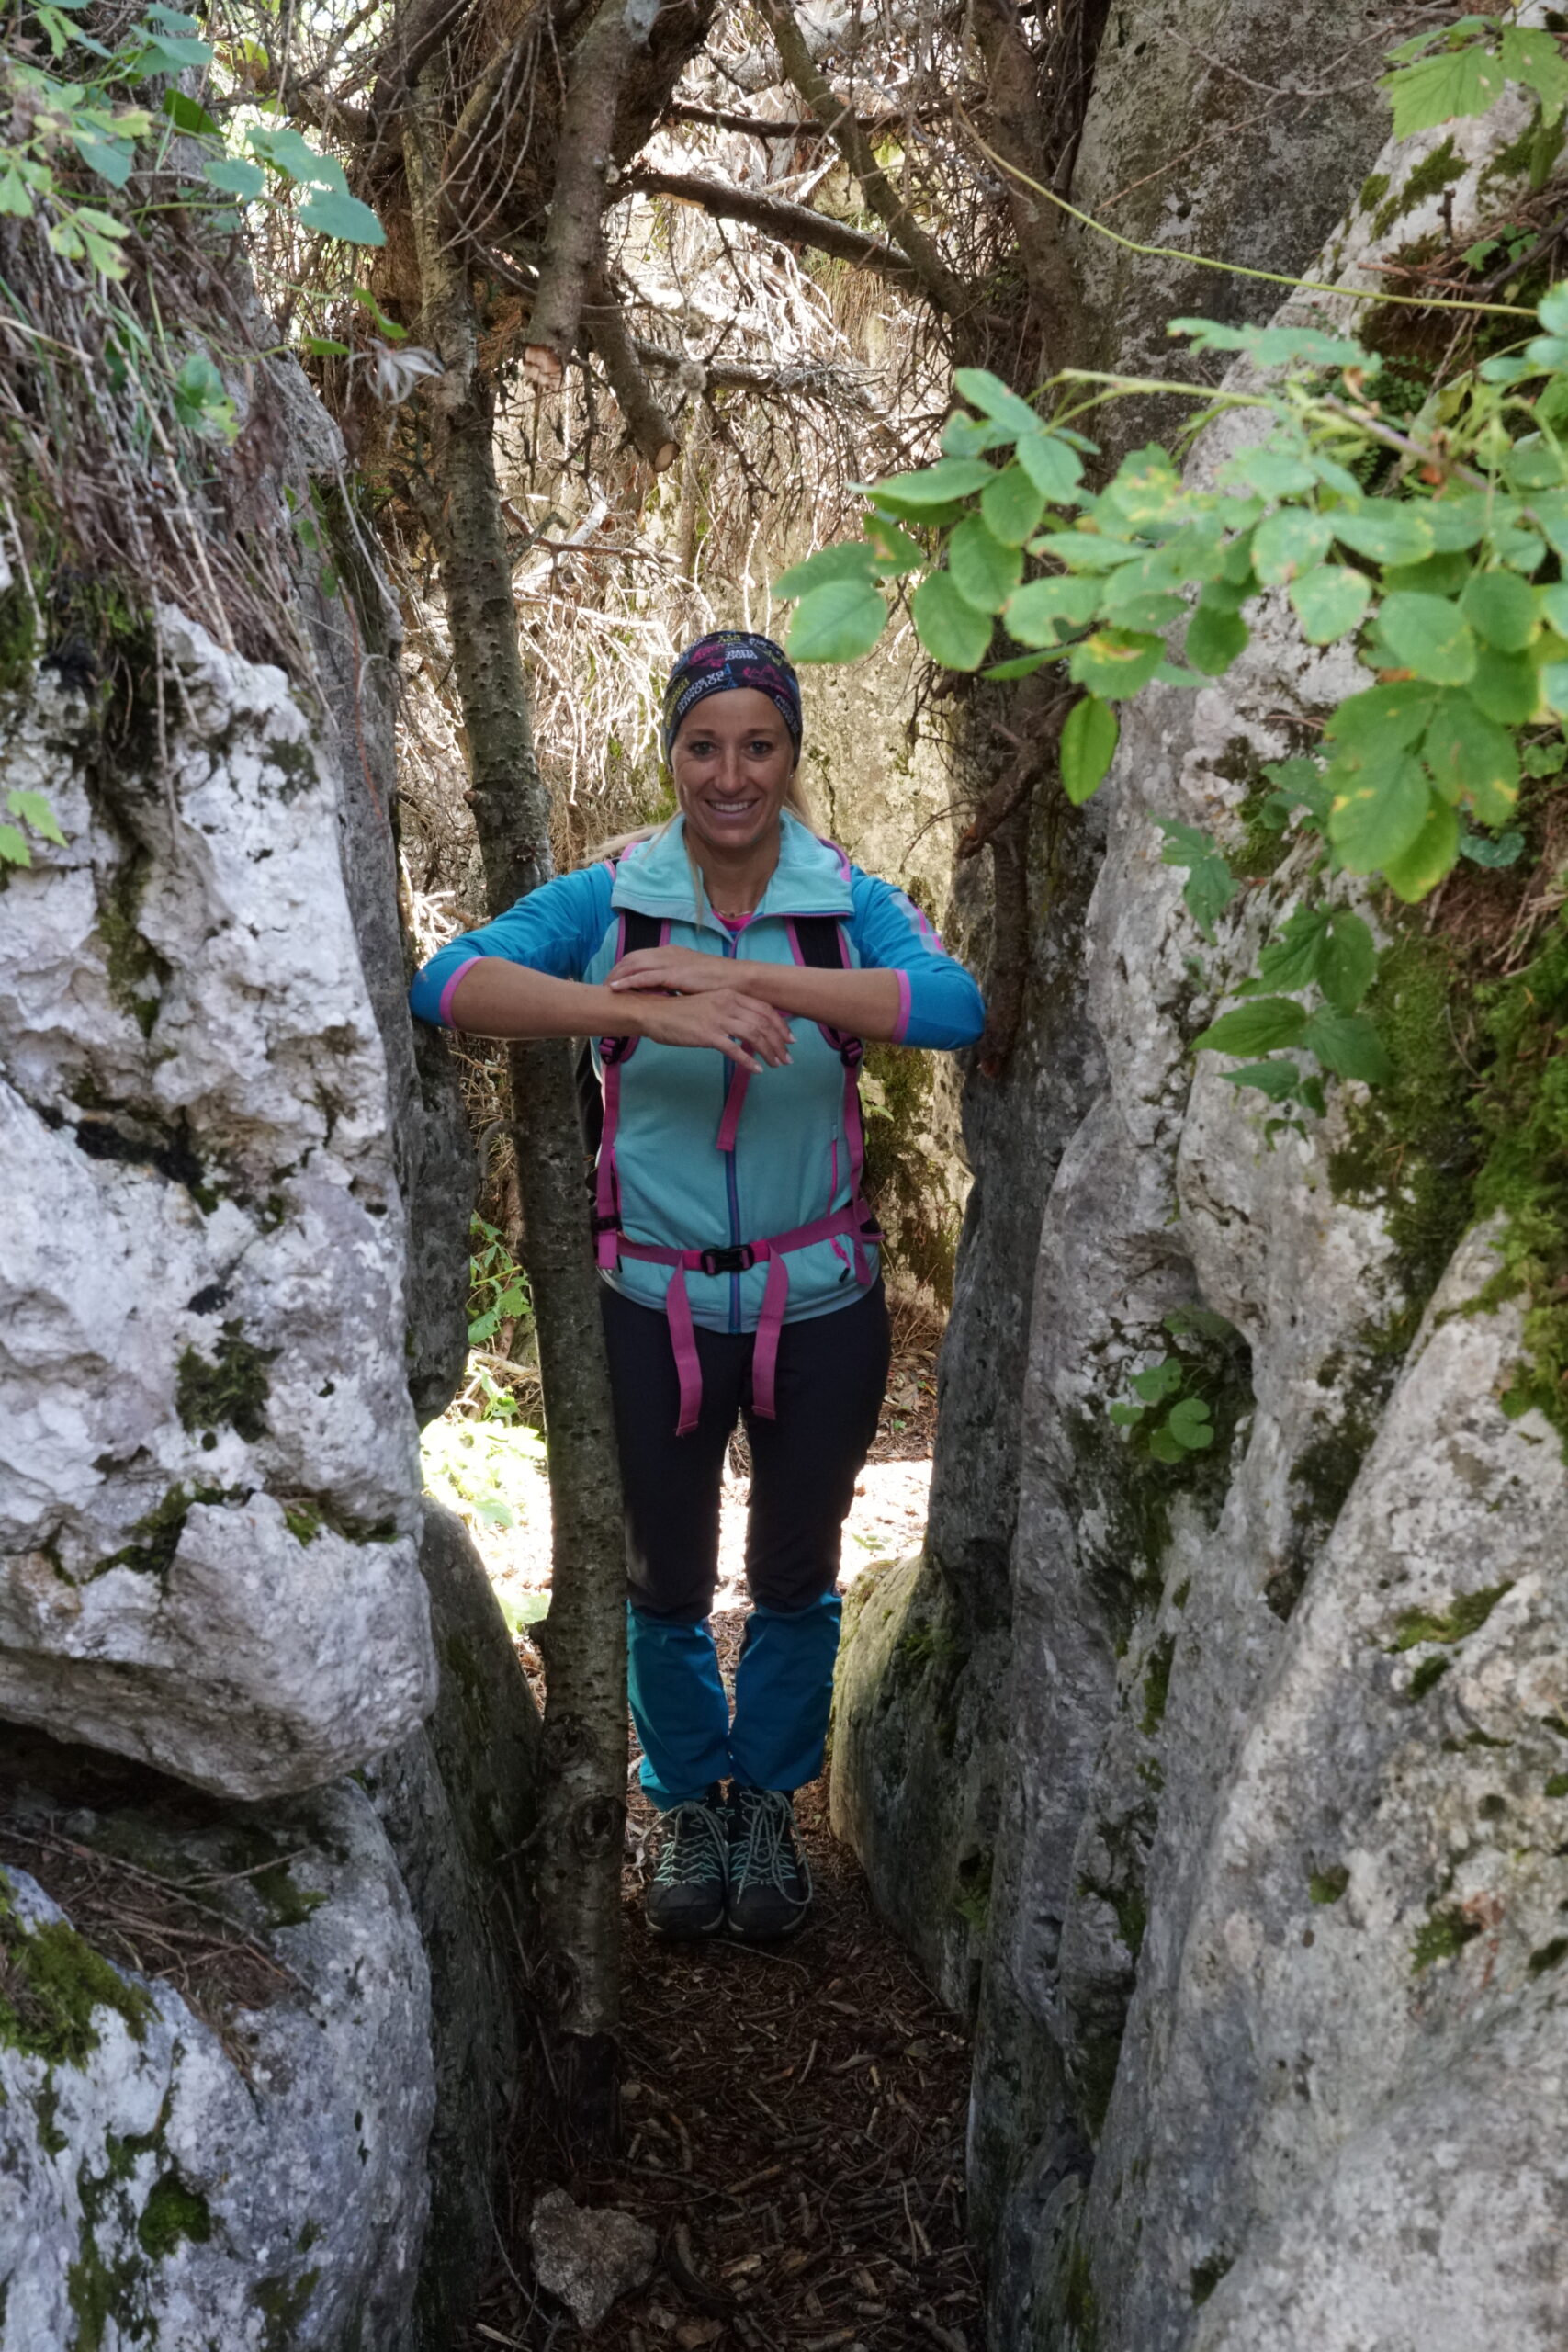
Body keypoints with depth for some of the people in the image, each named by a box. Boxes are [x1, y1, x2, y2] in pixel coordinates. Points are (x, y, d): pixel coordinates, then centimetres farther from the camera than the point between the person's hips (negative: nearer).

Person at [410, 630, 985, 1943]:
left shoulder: (849, 902, -8)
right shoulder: (611, 899, -9)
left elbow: (955, 1006, -28)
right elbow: (451, 983, -25)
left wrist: (736, 972, -36)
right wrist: (646, 1011, -39)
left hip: (819, 1304, 1)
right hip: (658, 1305, 0)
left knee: (795, 1576, 18)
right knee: (667, 1583, 16)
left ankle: (770, 1799, 43)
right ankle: (690, 1802, 42)